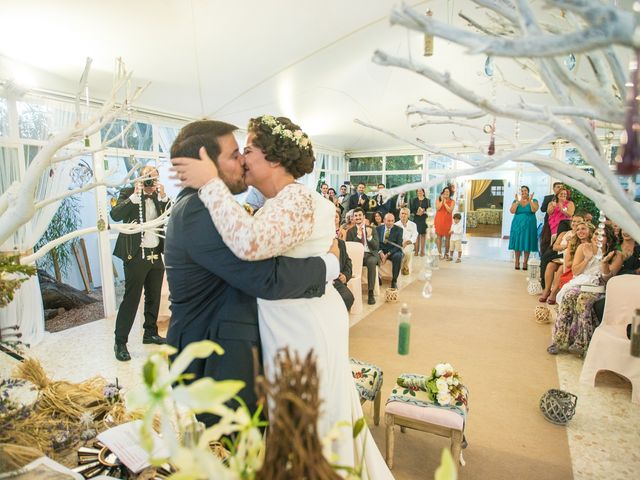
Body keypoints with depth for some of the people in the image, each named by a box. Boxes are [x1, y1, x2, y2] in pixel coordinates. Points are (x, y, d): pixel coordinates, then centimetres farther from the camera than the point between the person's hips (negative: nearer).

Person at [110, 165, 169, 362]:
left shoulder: (160, 197, 11)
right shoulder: (128, 193, 0)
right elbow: (115, 214, -16)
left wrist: (163, 196, -11)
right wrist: (135, 195, -20)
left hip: (156, 255, 5)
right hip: (136, 255, -5)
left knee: (153, 297, 15)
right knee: (131, 299, -4)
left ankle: (150, 333, 30)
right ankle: (120, 342, 7)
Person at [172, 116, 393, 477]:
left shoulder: (297, 198, -21)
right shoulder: (282, 201, 10)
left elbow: (250, 242, -39)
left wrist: (210, 183, -30)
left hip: (305, 332, -10)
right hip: (292, 328, 10)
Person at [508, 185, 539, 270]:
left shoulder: (533, 201, 3)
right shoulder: (516, 201, 7)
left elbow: (534, 210, -15)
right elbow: (512, 211, -8)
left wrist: (530, 201, -20)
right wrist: (517, 202, -15)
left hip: (529, 225, -1)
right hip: (517, 224, 1)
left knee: (527, 243, -1)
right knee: (517, 242, 2)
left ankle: (525, 262, 4)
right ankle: (517, 262, 7)